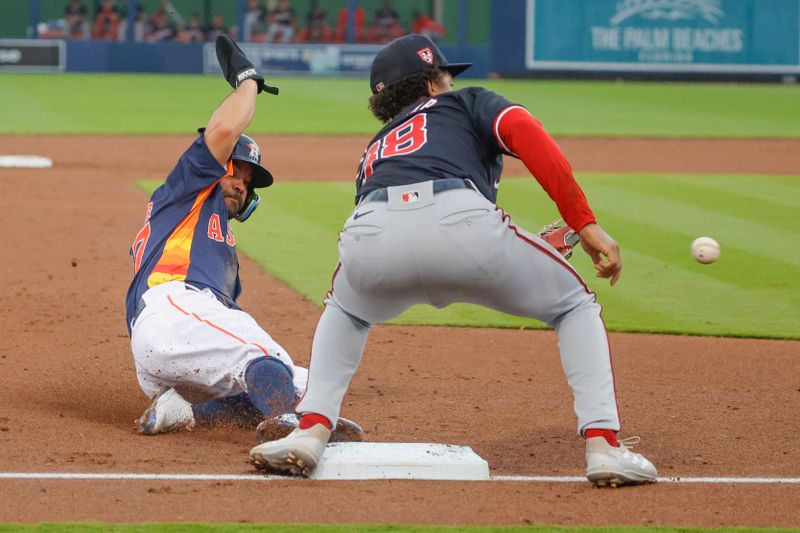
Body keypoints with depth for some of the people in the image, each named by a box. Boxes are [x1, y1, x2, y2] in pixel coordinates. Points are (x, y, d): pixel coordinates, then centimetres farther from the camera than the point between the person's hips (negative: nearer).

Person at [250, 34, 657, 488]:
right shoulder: (469, 103, 32)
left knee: (345, 311, 40)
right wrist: (585, 224, 4)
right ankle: (603, 445, 5)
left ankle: (310, 433, 18)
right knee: (575, 306, 23)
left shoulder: (375, 152, 42)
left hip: (372, 234, 3)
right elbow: (524, 132, 10)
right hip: (461, 223, -3)